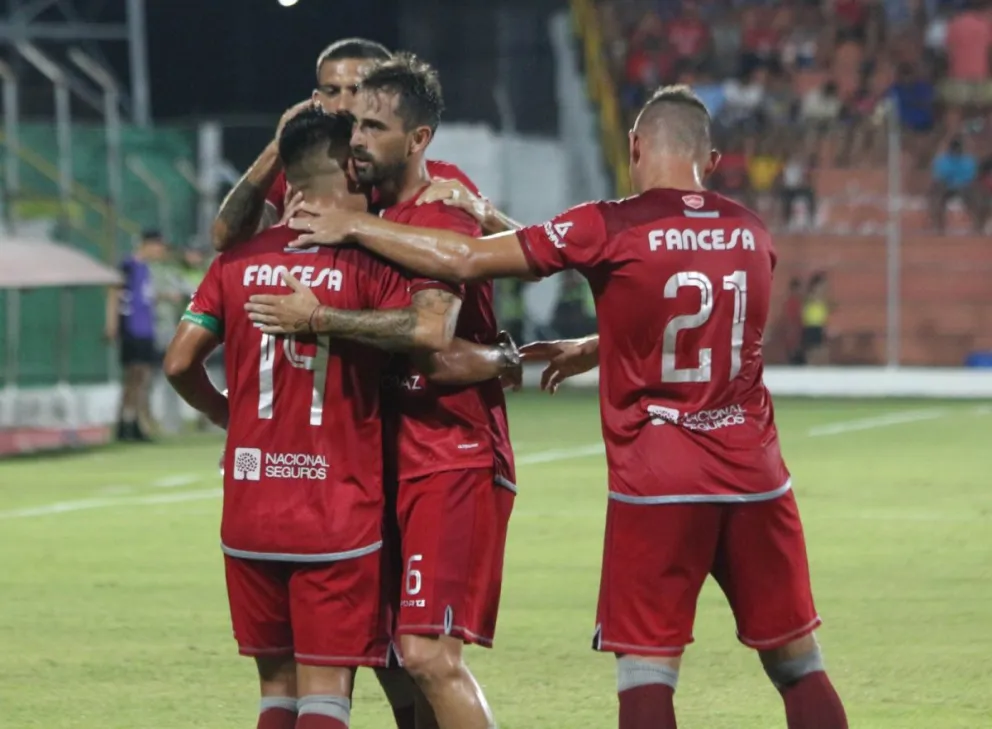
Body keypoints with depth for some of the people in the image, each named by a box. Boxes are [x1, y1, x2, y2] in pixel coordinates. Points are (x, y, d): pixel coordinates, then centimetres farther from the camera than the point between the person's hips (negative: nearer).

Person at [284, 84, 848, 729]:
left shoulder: (611, 230, -8)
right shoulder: (751, 233, 7)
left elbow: (465, 262, -8)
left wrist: (353, 227, 2)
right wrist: (593, 350, 33)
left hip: (656, 484, -4)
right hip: (755, 478, 4)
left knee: (647, 671, 0)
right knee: (798, 664, 11)